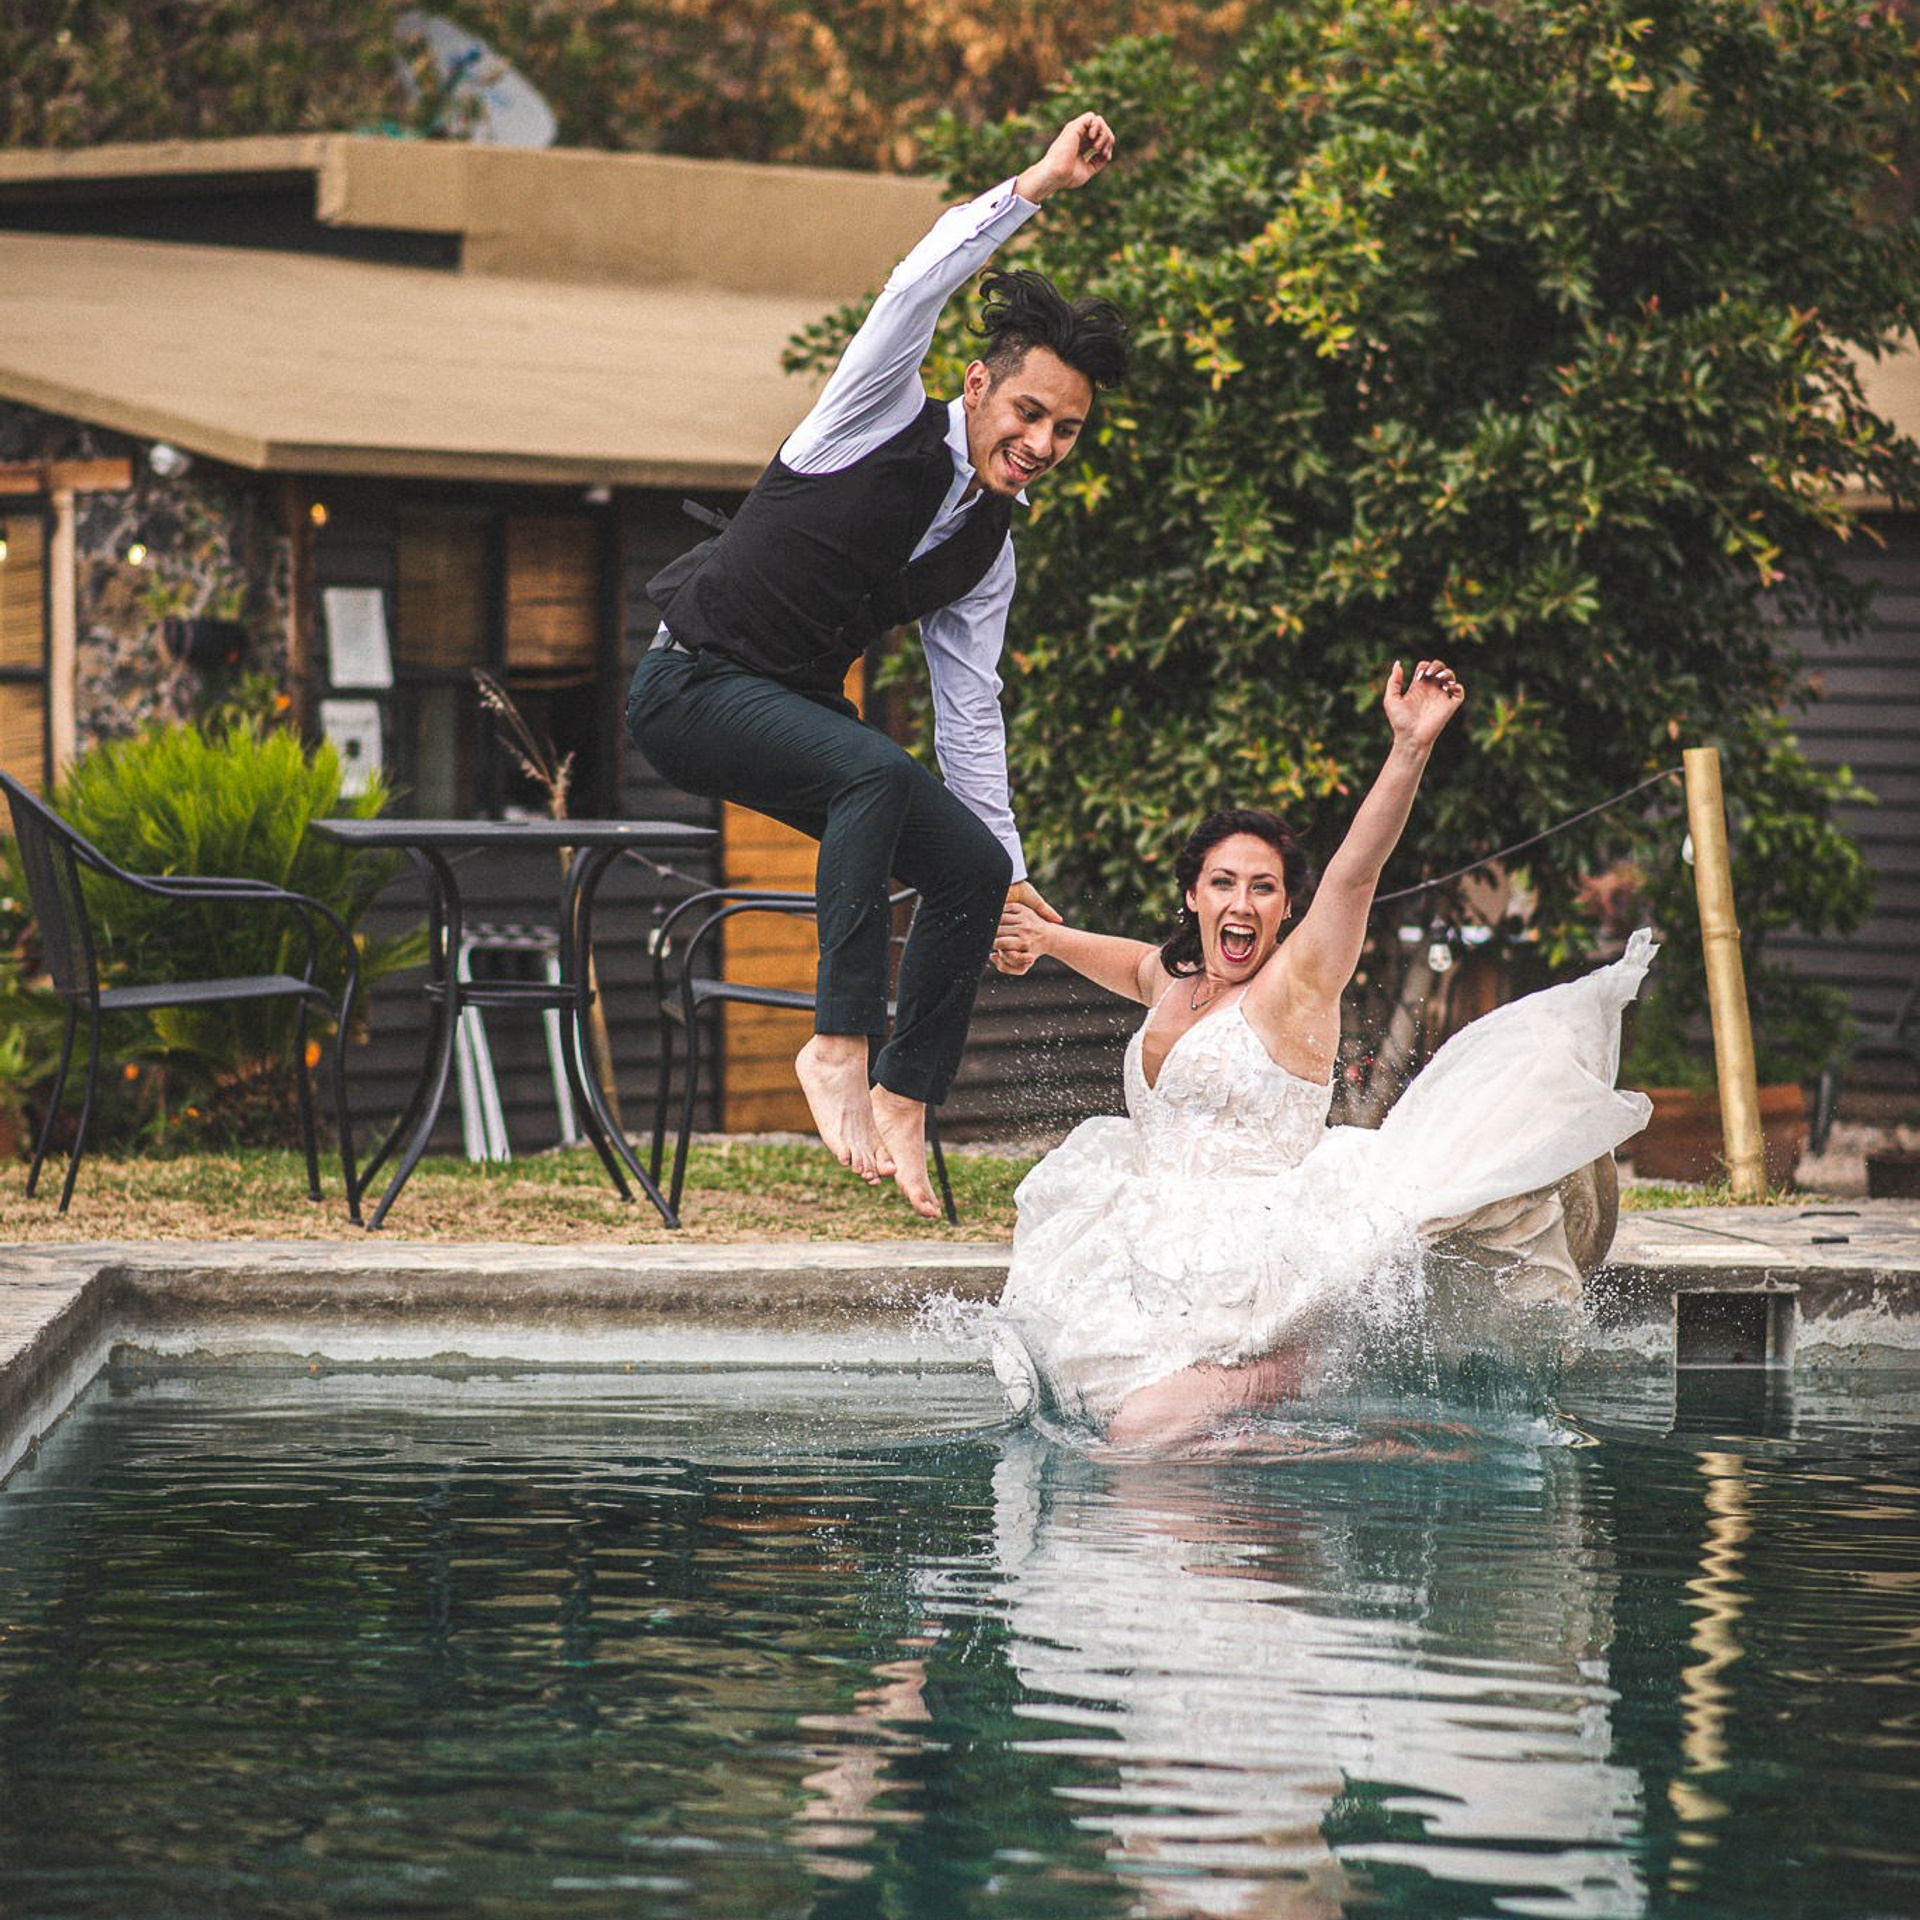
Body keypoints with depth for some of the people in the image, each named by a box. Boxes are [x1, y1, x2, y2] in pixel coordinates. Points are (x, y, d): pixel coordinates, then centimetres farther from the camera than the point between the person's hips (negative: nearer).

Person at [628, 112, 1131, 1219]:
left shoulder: (990, 551, 6)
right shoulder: (883, 424, -11)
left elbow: (970, 713, 12)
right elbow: (917, 289, -29)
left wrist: (1008, 867, 10)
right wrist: (1036, 188, -29)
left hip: (800, 707, 8)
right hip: (694, 687, -8)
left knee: (972, 867, -5)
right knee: (877, 773, -33)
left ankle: (902, 1103, 1)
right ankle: (840, 1045, -32)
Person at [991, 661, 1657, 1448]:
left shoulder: (1294, 985, -6)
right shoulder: (1175, 982, 13)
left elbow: (1353, 873, -23)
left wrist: (1410, 749, -35)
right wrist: (1045, 937, 47)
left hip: (1252, 1279, -8)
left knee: (1145, 1430, -24)